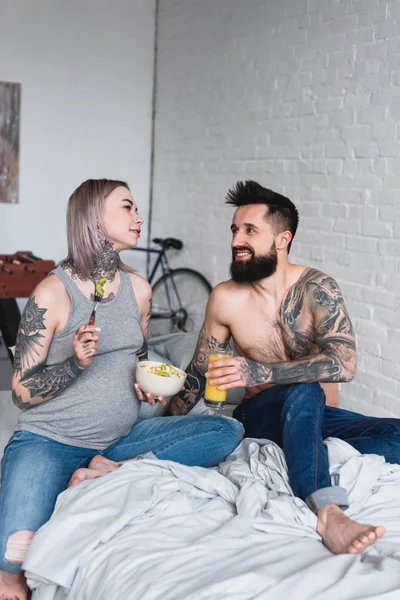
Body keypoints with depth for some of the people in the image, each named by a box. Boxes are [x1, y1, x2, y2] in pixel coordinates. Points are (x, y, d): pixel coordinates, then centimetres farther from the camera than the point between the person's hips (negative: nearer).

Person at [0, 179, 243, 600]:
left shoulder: (138, 289, 5)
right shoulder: (53, 292, -12)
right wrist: (76, 363, -26)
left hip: (120, 435, 6)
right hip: (50, 441, -6)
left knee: (228, 431, -14)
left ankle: (107, 471, -14)